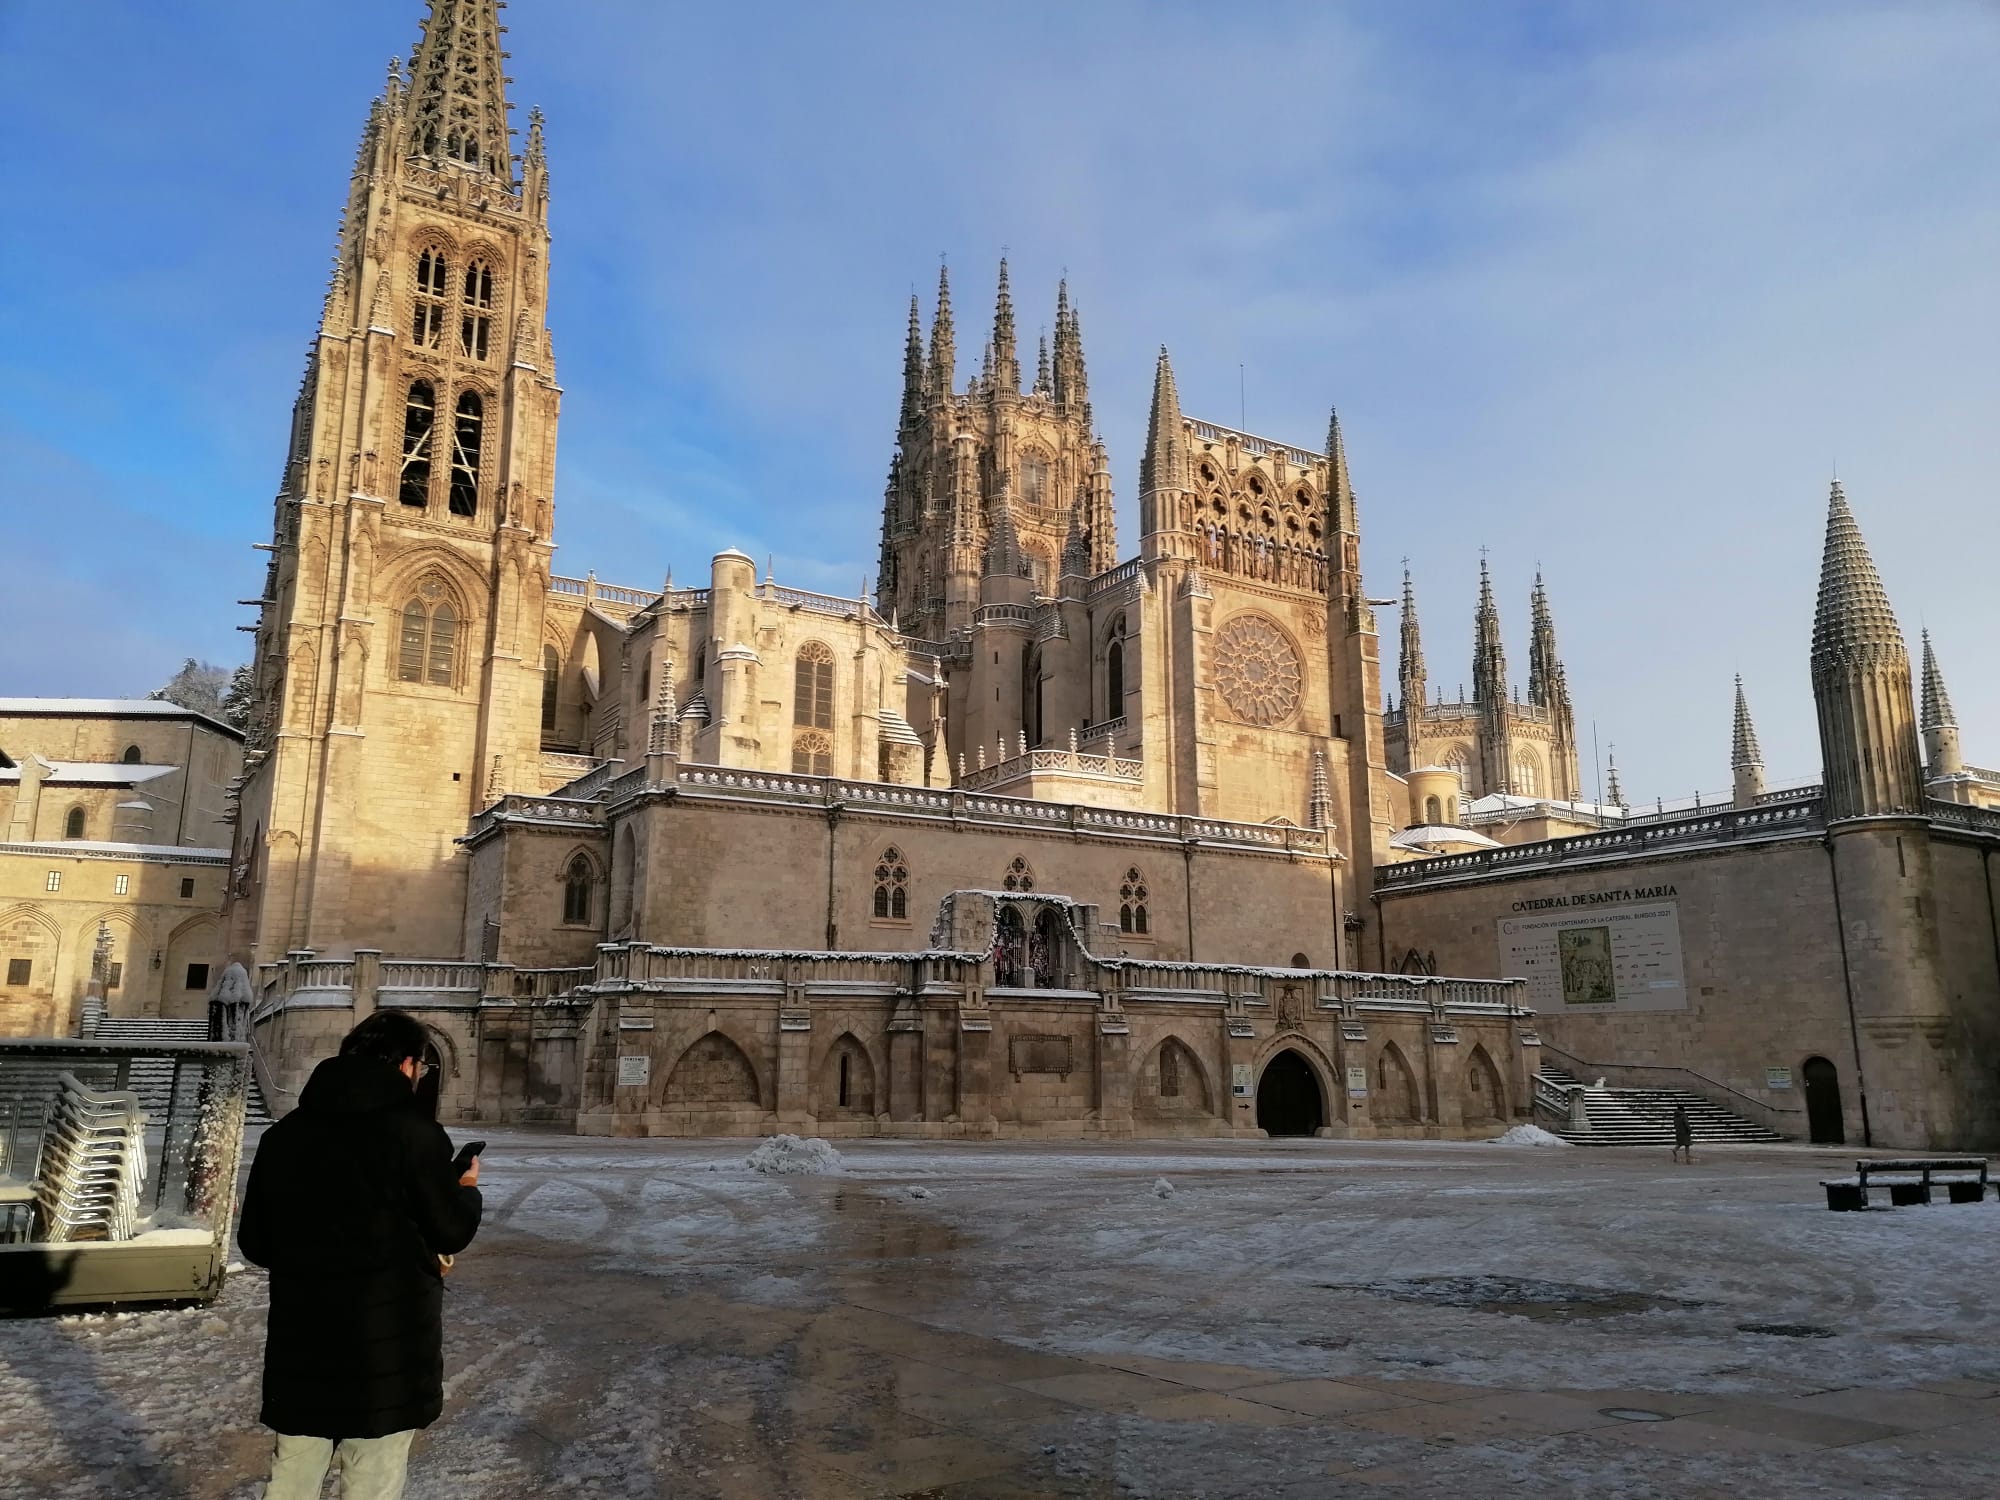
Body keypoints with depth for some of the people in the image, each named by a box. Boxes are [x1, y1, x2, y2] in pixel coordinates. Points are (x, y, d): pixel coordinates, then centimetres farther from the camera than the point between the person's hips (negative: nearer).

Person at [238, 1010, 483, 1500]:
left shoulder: (284, 1133, 2)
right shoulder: (414, 1131, -14)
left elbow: (254, 1242, 8)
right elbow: (450, 1233, -9)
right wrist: (467, 1189, 11)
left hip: (300, 1340, 5)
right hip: (389, 1344, -5)